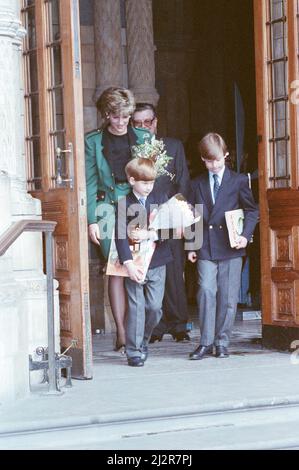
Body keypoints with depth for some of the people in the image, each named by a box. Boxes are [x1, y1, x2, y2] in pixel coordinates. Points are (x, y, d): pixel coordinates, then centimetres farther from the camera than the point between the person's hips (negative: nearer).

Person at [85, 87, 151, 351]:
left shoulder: (145, 138, 8)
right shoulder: (93, 141, 6)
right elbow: (90, 182, 5)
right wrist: (92, 220, -3)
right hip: (108, 209, -1)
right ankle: (121, 332, -4)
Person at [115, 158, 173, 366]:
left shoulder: (160, 200, 6)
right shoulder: (124, 205, -3)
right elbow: (120, 236, -10)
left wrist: (148, 234, -16)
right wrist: (129, 264, -19)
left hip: (157, 263, 3)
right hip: (134, 264, -3)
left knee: (155, 307, 4)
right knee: (136, 307, -2)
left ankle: (143, 340, 27)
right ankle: (134, 351, 5)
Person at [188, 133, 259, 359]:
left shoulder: (239, 181, 4)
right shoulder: (199, 184, 11)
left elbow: (252, 210, 7)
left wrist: (246, 235, -7)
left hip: (231, 247, -1)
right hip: (206, 247, 1)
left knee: (228, 296, 1)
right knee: (206, 291, -10)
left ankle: (222, 342, 11)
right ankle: (206, 342, -4)